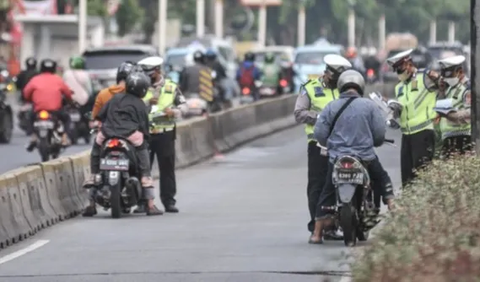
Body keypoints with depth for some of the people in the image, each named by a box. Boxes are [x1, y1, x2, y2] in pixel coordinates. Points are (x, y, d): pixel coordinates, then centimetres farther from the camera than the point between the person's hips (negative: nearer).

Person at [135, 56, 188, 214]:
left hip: (165, 134, 0)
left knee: (167, 168, 3)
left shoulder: (171, 88, 8)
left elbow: (184, 107, 8)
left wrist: (173, 112, -12)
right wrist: (147, 102, -15)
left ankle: (169, 201, 9)